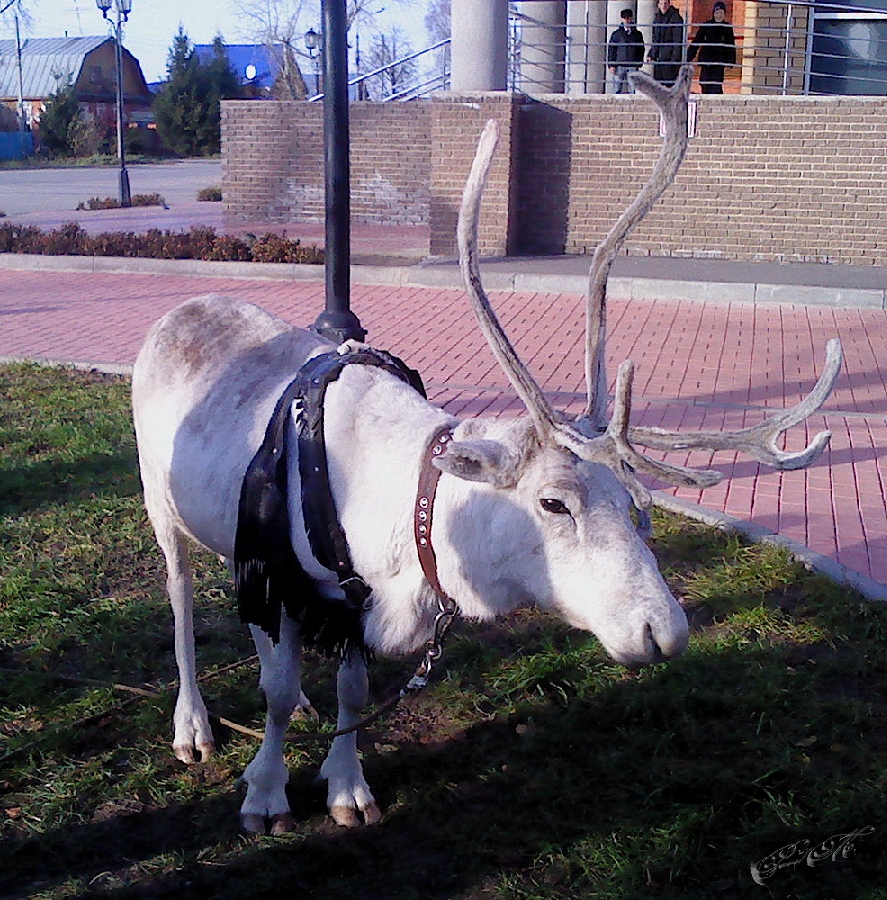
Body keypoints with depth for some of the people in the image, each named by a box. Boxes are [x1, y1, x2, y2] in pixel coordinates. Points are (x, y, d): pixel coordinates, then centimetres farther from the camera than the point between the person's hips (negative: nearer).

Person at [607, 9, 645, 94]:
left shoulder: (637, 34, 10)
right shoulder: (616, 34, 5)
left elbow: (641, 50, 15)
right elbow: (611, 49, 4)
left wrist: (639, 64, 7)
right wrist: (611, 65, -3)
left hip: (633, 66, 1)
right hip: (619, 66, -1)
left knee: (631, 90, -2)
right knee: (618, 89, -3)